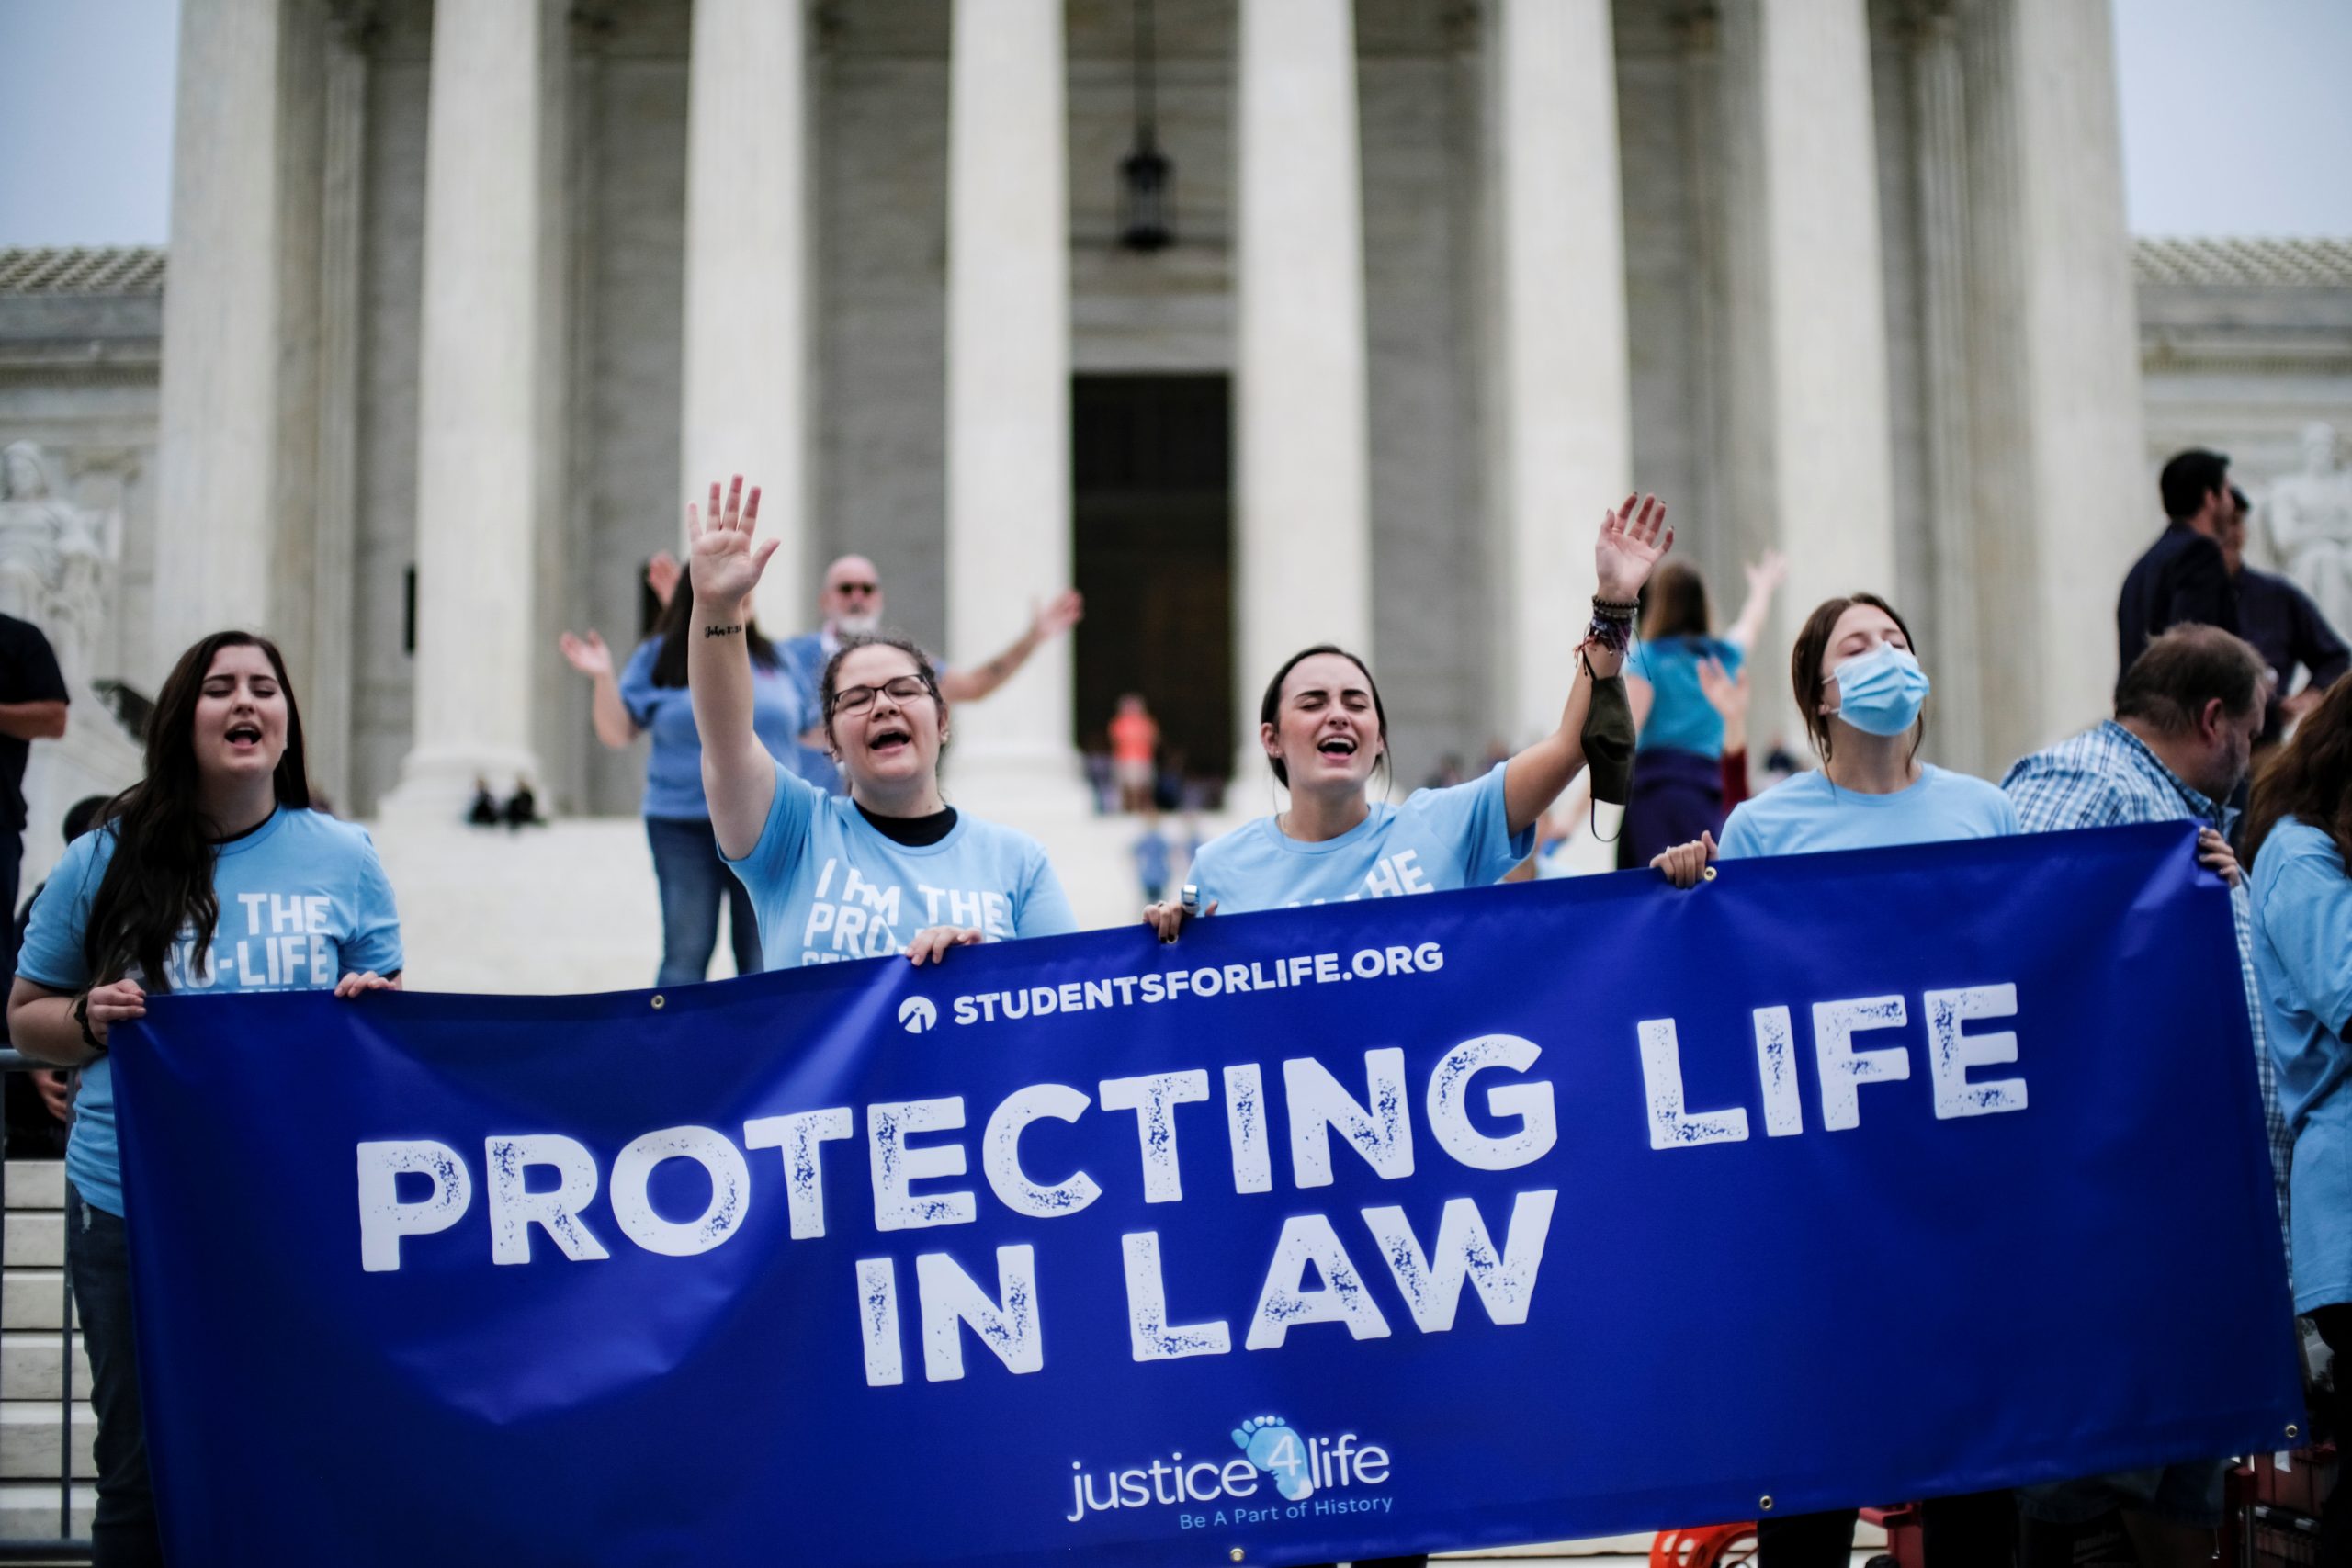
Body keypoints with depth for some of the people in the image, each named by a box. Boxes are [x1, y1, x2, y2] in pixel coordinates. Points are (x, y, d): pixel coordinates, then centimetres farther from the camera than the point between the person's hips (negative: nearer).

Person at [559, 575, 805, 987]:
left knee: (763, 960, 5)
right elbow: (617, 733, 1)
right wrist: (603, 678, -12)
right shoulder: (660, 658, 5)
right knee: (686, 955, 1)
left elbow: (809, 729, 19)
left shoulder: (775, 659, 11)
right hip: (685, 827, -2)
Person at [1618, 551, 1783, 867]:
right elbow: (1751, 623, 39)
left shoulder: (1648, 656, 2)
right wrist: (1762, 586, 61)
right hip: (1708, 785, 4)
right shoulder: (1722, 654, 15)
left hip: (1656, 784, -3)